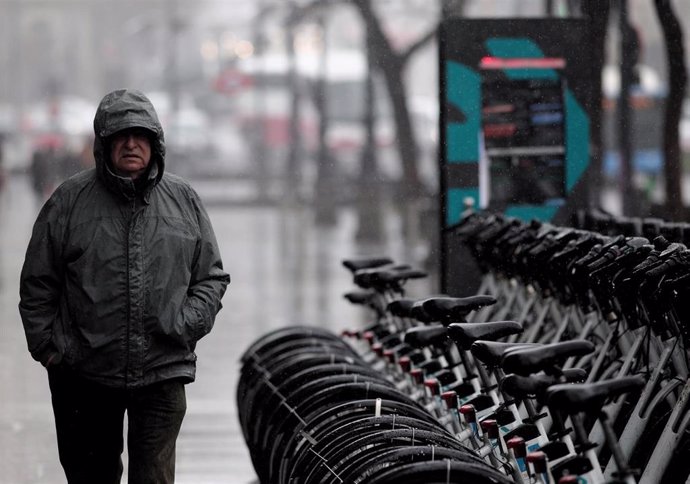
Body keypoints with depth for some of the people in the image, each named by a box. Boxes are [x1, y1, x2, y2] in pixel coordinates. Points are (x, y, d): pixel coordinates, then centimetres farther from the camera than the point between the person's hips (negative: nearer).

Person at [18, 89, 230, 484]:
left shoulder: (184, 200, 7)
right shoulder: (69, 202, 2)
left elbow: (212, 277, 14)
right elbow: (38, 284, 6)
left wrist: (189, 322, -3)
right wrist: (46, 346, -1)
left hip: (163, 373, 0)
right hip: (83, 374, 0)